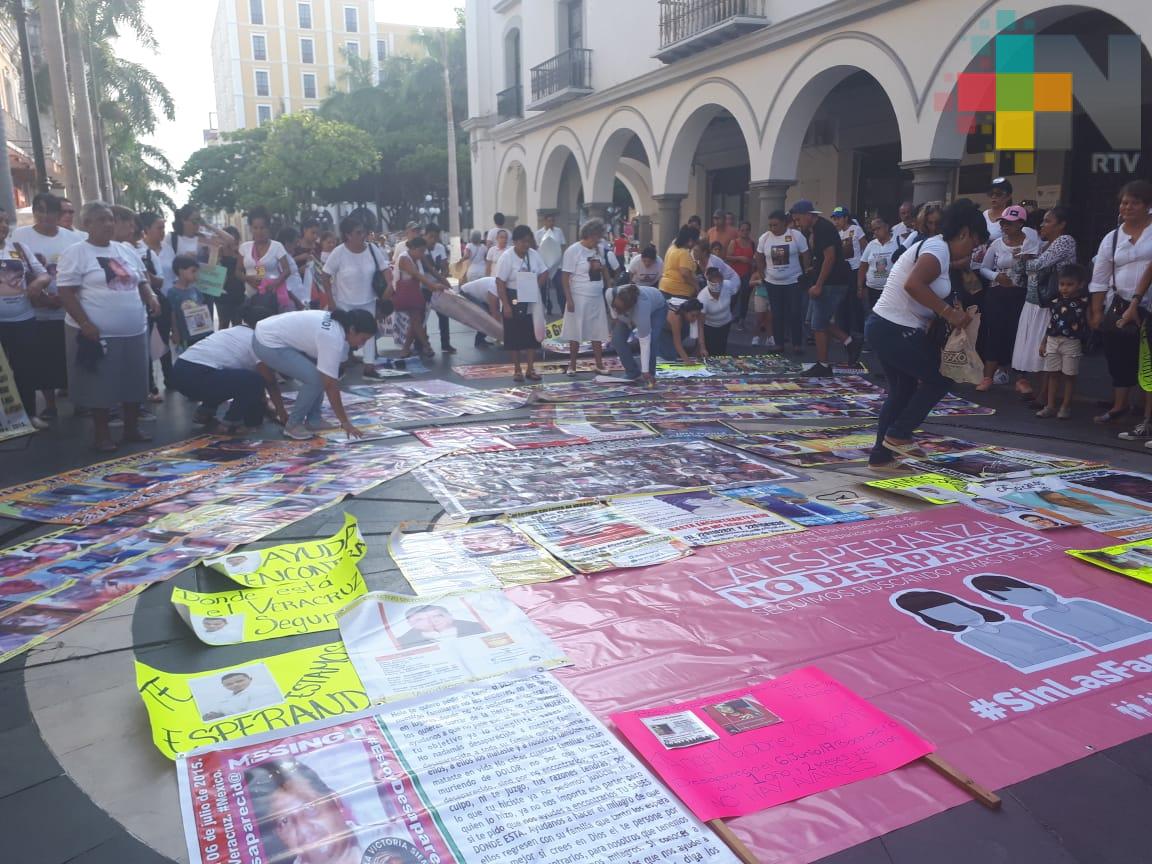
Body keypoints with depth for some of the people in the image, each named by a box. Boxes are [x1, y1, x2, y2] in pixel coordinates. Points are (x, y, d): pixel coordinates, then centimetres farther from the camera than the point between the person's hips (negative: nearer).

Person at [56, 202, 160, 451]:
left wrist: (151, 297, 1)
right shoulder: (76, 253, -6)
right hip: (98, 333, -6)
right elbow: (66, 293, -11)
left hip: (134, 331, 6)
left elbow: (140, 280, 23)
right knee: (100, 385, 1)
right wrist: (84, 324, -20)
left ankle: (132, 429, 24)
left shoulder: (124, 250, 14)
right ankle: (102, 434, 11)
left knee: (134, 382, 11)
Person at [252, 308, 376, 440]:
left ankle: (313, 420, 15)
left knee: (322, 373, 9)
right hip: (268, 344, -10)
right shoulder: (333, 339, -26)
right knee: (315, 379, -17)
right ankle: (293, 424, -1)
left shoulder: (336, 322, 1)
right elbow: (330, 386, -24)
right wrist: (345, 422, -18)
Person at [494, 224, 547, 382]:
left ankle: (530, 369, 15)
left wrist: (536, 286, -7)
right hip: (514, 302, -4)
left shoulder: (534, 254, 0)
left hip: (531, 302, 4)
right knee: (515, 337, 3)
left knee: (532, 335, 5)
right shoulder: (507, 257, -13)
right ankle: (517, 371, 14)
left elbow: (544, 272, 11)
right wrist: (506, 305, -19)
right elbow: (500, 282, -14)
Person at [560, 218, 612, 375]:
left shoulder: (599, 250, 6)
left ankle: (599, 364, 18)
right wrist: (569, 299, -18)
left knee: (597, 332, 9)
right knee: (575, 333, 3)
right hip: (579, 298, -6)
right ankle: (572, 366, 14)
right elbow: (566, 277, -12)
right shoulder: (573, 251, -12)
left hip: (597, 298, 6)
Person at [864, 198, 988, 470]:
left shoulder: (934, 247, 19)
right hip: (897, 331, -10)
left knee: (902, 390, 18)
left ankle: (881, 455, 21)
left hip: (884, 327, 10)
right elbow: (913, 284, -31)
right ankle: (897, 434, 8)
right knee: (939, 378, 5)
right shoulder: (939, 248, -13)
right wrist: (949, 312, -25)